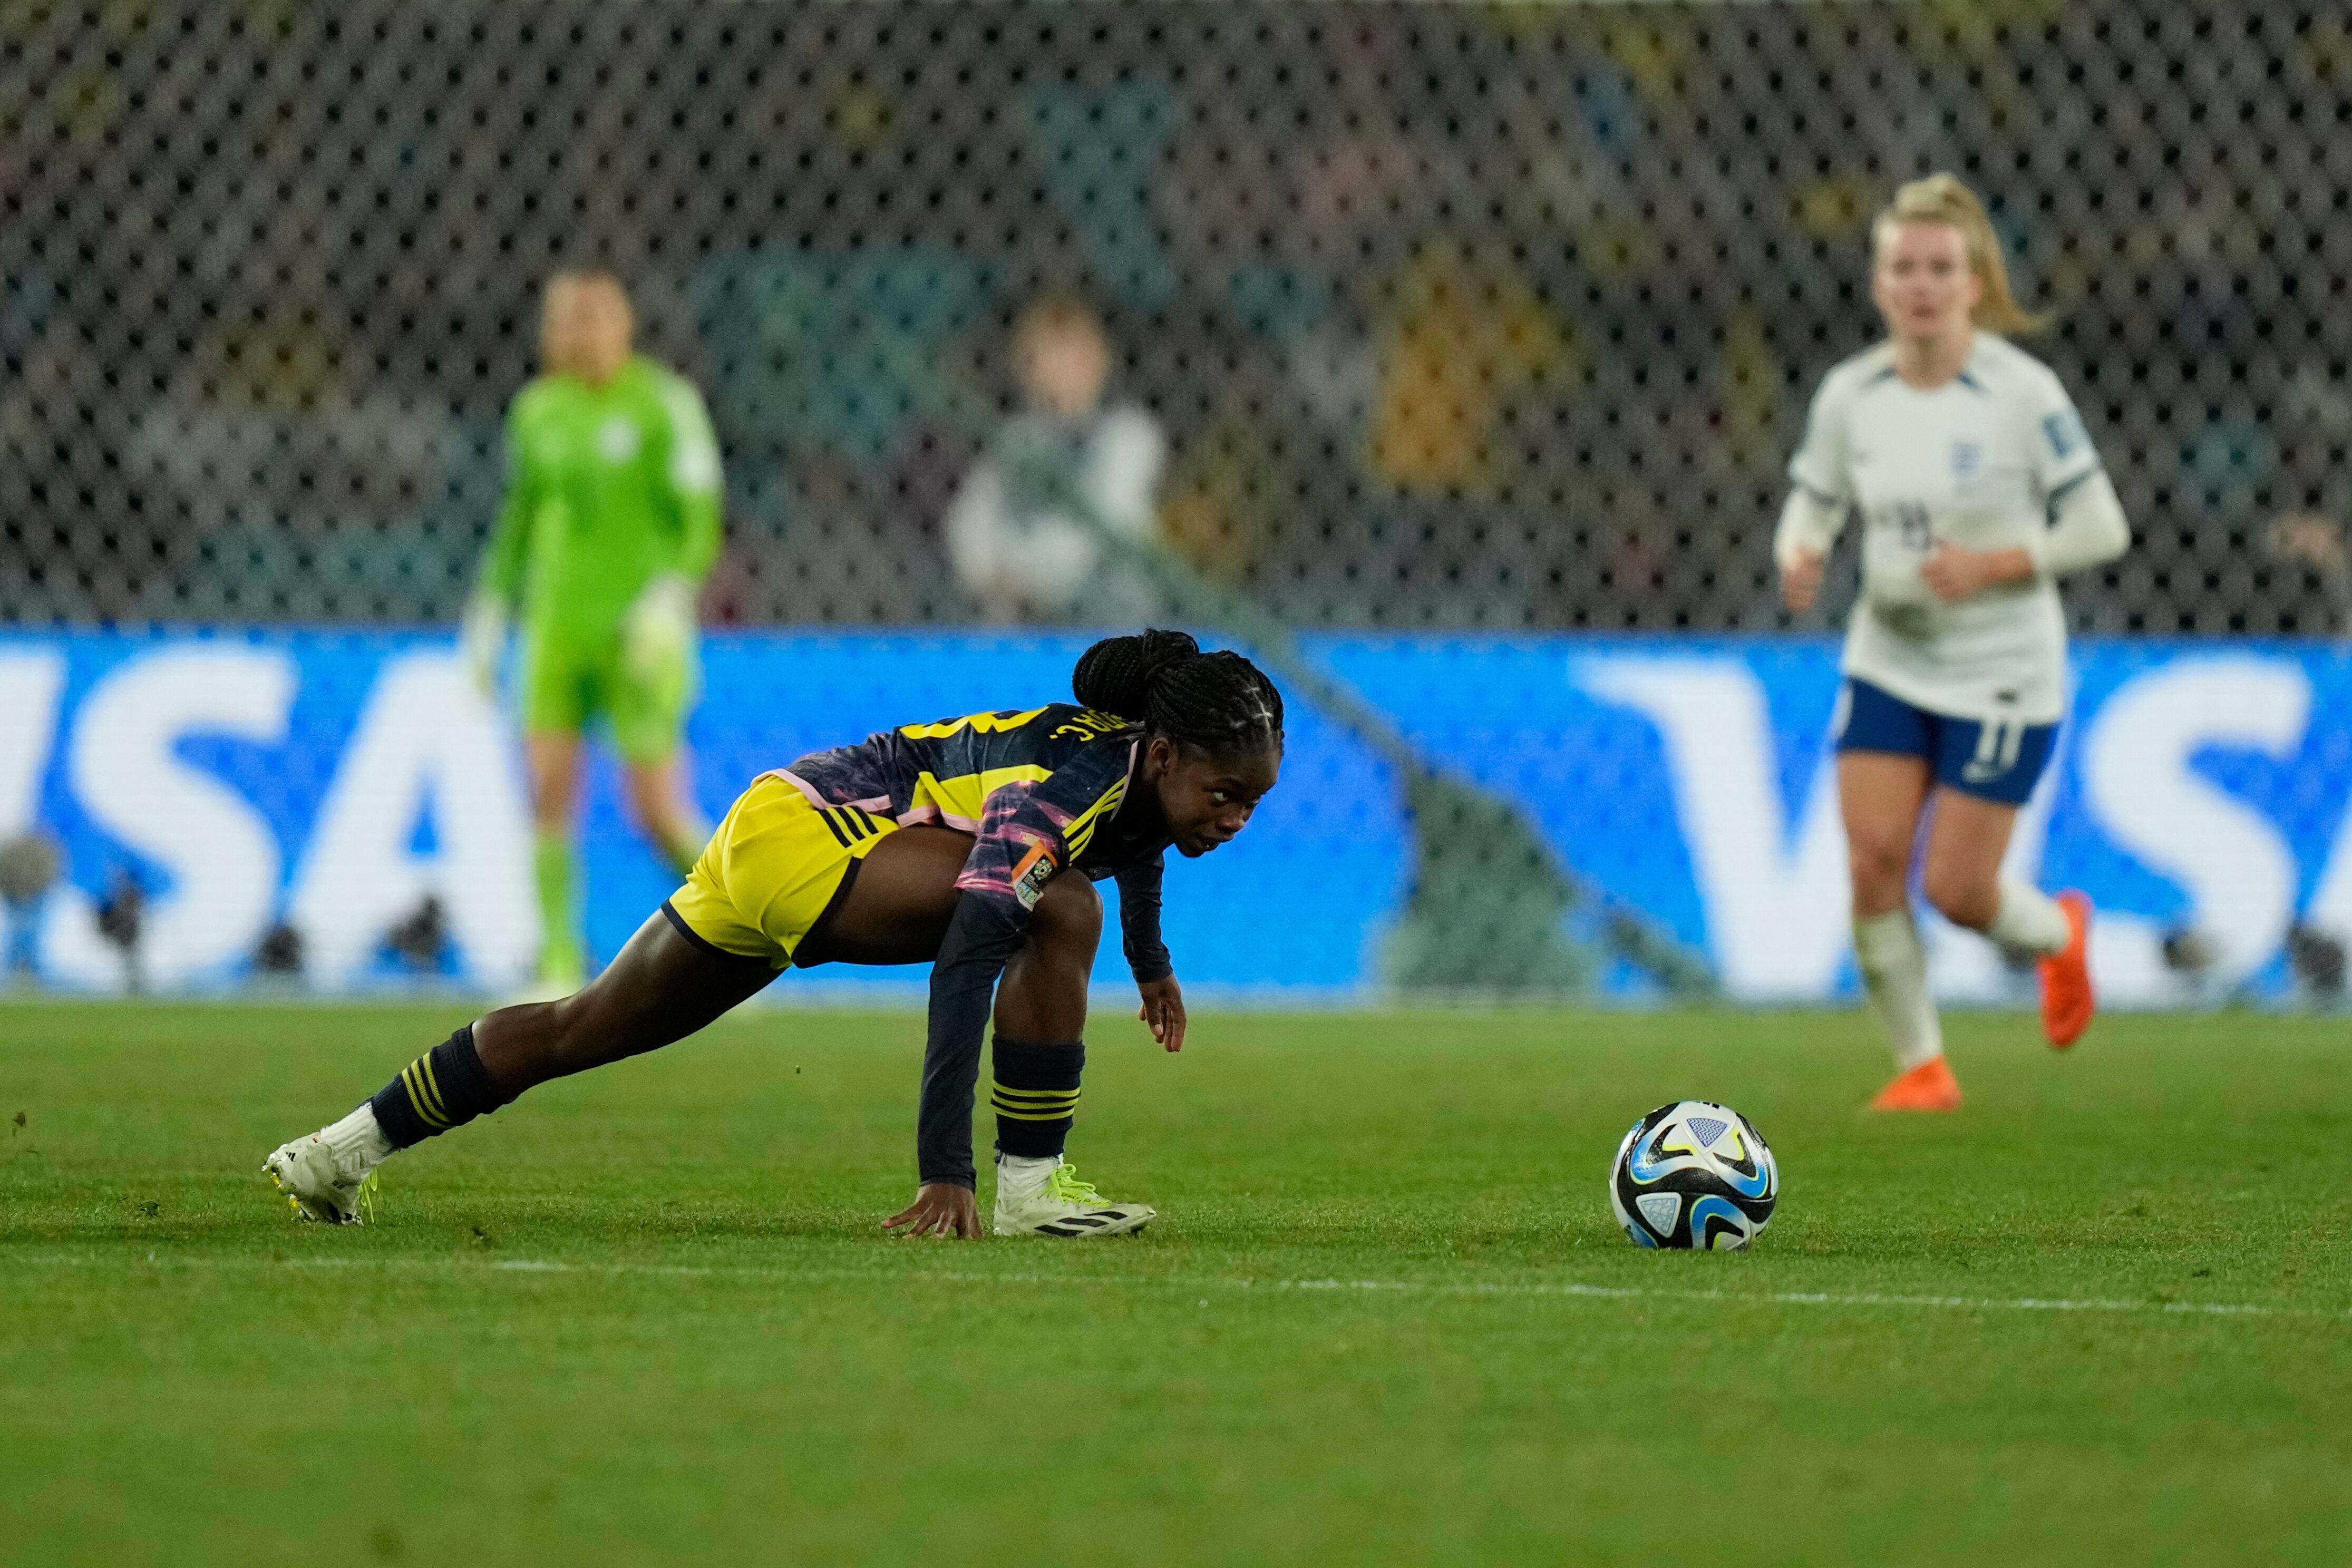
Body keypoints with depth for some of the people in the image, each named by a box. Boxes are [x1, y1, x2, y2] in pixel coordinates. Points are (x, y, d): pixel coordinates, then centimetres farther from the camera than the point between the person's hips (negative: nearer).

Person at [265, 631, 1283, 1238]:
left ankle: (339, 1154, 32)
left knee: (581, 1030, 21)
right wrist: (944, 1169, -41)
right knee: (1058, 912, -25)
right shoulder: (1065, 786, -27)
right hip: (809, 832, -9)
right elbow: (966, 960, -37)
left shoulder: (1156, 775, 1)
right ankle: (1032, 1187, -18)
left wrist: (1150, 958, 47)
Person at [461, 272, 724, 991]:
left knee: (659, 810, -5)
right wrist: (490, 611, 16)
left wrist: (672, 597, -20)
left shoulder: (663, 404, -6)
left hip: (640, 634, -5)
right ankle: (560, 968, -3)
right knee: (548, 792, -7)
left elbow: (701, 525, -7)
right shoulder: (537, 411, 11)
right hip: (557, 627, 5)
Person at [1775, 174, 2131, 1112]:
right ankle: (1920, 1064, 8)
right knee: (1872, 860, -9)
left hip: (2004, 674, -4)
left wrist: (1992, 564, -23)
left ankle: (2058, 934, 33)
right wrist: (1799, 555, -15)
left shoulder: (2022, 394, -15)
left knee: (1954, 888, -4)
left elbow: (2101, 529, -11)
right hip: (1886, 664, 4)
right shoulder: (1850, 395, -2)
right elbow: (1811, 505, 8)